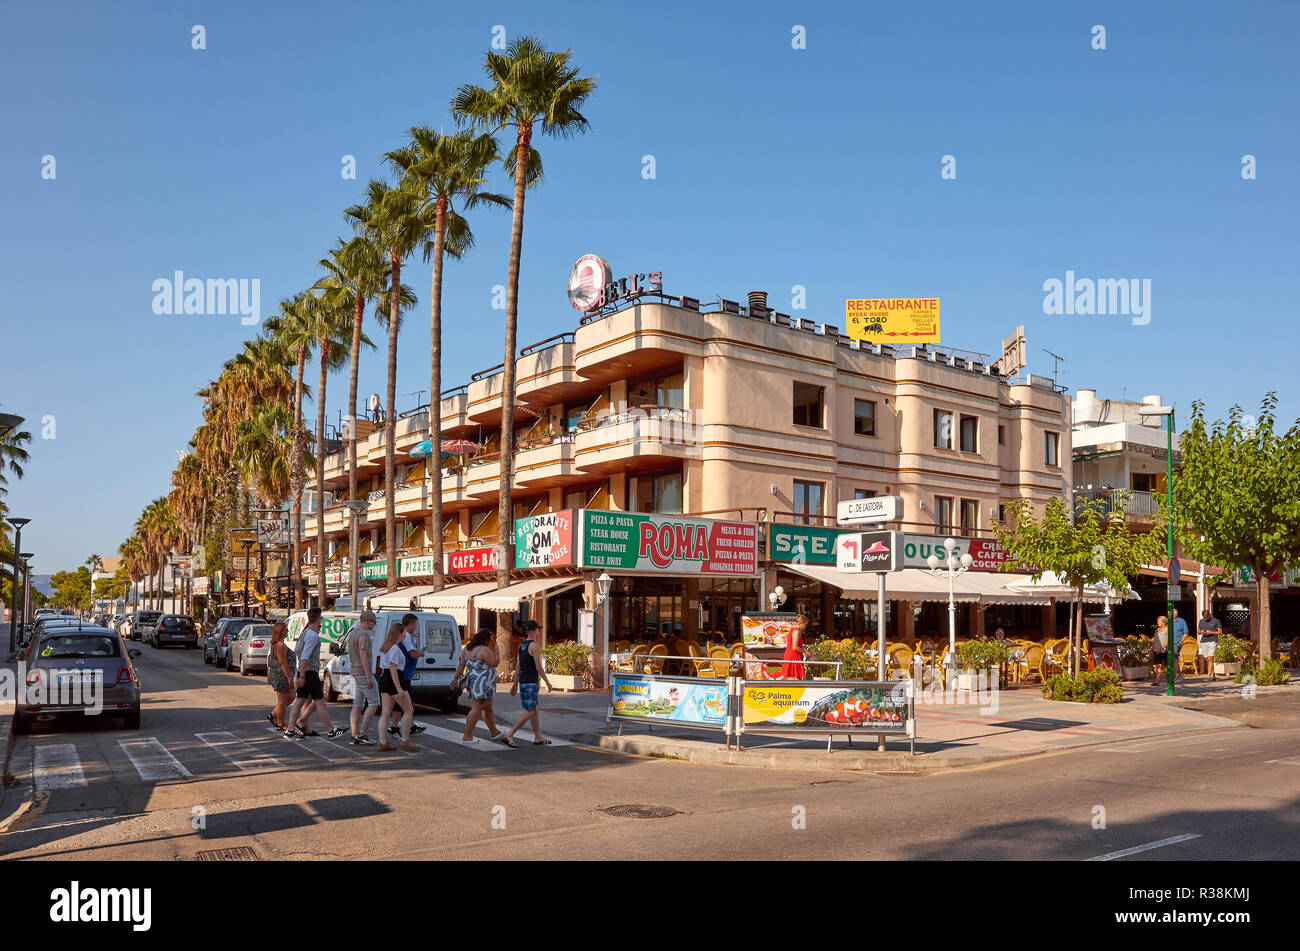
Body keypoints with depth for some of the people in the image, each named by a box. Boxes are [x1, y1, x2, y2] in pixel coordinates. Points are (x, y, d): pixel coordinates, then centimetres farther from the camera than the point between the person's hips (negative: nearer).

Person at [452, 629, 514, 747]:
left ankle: (494, 733, 29)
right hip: (482, 684, -9)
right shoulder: (485, 650, -16)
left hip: (472, 681, 9)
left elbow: (461, 665, 9)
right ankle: (467, 737, -5)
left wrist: (456, 678, 11)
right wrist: (496, 651, -1)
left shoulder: (468, 648, 9)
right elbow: (494, 664, -13)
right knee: (477, 709, -6)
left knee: (488, 708, 18)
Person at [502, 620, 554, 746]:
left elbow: (517, 666, 13)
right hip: (531, 683, -9)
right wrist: (547, 682, -8)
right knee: (529, 712, -6)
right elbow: (538, 667, -17)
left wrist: (515, 684, 15)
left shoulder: (521, 645, 11)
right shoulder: (534, 646, -15)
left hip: (522, 682, 9)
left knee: (535, 710, 15)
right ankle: (509, 735, -12)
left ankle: (538, 738, 20)